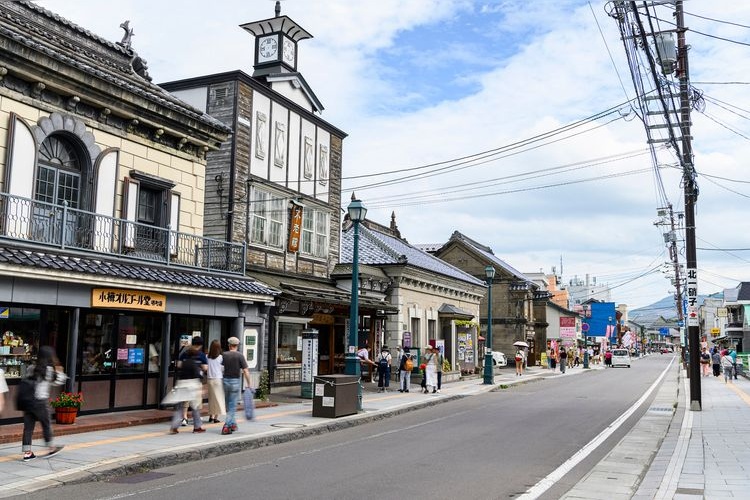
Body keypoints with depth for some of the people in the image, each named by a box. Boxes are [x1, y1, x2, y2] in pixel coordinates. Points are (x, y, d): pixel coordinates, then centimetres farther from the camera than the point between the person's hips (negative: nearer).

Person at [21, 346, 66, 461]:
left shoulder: (32, 368, 2)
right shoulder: (49, 370, -9)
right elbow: (59, 381, 0)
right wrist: (59, 371, 15)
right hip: (40, 402, -4)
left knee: (28, 426, 8)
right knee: (46, 425, 13)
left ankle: (27, 453, 11)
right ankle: (51, 448, 26)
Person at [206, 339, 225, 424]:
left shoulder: (207, 357, -1)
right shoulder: (220, 357, -9)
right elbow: (223, 369, -4)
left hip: (210, 379, 3)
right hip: (218, 379, -3)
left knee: (211, 398, 14)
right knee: (218, 397, 4)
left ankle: (211, 416, 20)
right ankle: (216, 417, 1)